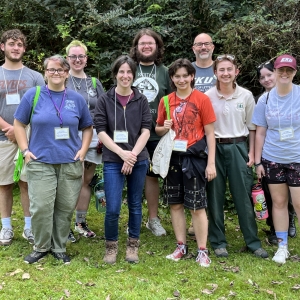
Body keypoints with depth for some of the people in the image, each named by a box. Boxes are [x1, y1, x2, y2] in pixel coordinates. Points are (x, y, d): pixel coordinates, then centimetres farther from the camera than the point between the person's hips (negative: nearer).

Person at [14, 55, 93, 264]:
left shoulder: (77, 99, 6)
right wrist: (26, 150, -4)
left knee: (66, 207, 6)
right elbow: (19, 124, 5)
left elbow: (88, 128, 14)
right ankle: (41, 247, 14)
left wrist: (83, 150, 1)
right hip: (40, 162, -2)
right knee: (41, 207, -6)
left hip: (70, 163, 2)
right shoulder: (33, 95, 0)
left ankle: (59, 248, 22)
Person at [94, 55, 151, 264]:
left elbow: (146, 130, -1)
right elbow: (101, 131, -4)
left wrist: (132, 155, -12)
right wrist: (122, 153, -14)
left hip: (138, 160, 2)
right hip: (113, 161, -1)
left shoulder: (141, 100, 4)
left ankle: (133, 245, 25)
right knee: (113, 208, -6)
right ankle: (111, 245, 16)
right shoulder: (105, 100, 0)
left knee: (135, 205, 10)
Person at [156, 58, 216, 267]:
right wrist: (164, 128, -7)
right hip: (172, 157, 4)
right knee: (175, 204, 10)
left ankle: (203, 251, 10)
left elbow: (210, 133, -5)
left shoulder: (202, 99, -5)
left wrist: (211, 163, -10)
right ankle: (181, 246, 24)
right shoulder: (166, 101, 6)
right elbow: (158, 129, 17)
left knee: (197, 206, -1)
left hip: (194, 158, -4)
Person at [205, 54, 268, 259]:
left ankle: (253, 242, 14)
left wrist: (251, 152, 1)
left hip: (238, 148, 0)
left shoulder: (246, 96, 1)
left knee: (244, 196, 3)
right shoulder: (207, 96, -1)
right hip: (214, 148, 0)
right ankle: (218, 242, 17)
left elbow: (251, 126, 7)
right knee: (215, 197, 5)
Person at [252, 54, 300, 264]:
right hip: (272, 159, 2)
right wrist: (257, 161, 4)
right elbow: (260, 132, 5)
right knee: (279, 202, 9)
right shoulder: (265, 99, 1)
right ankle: (282, 246, 21)